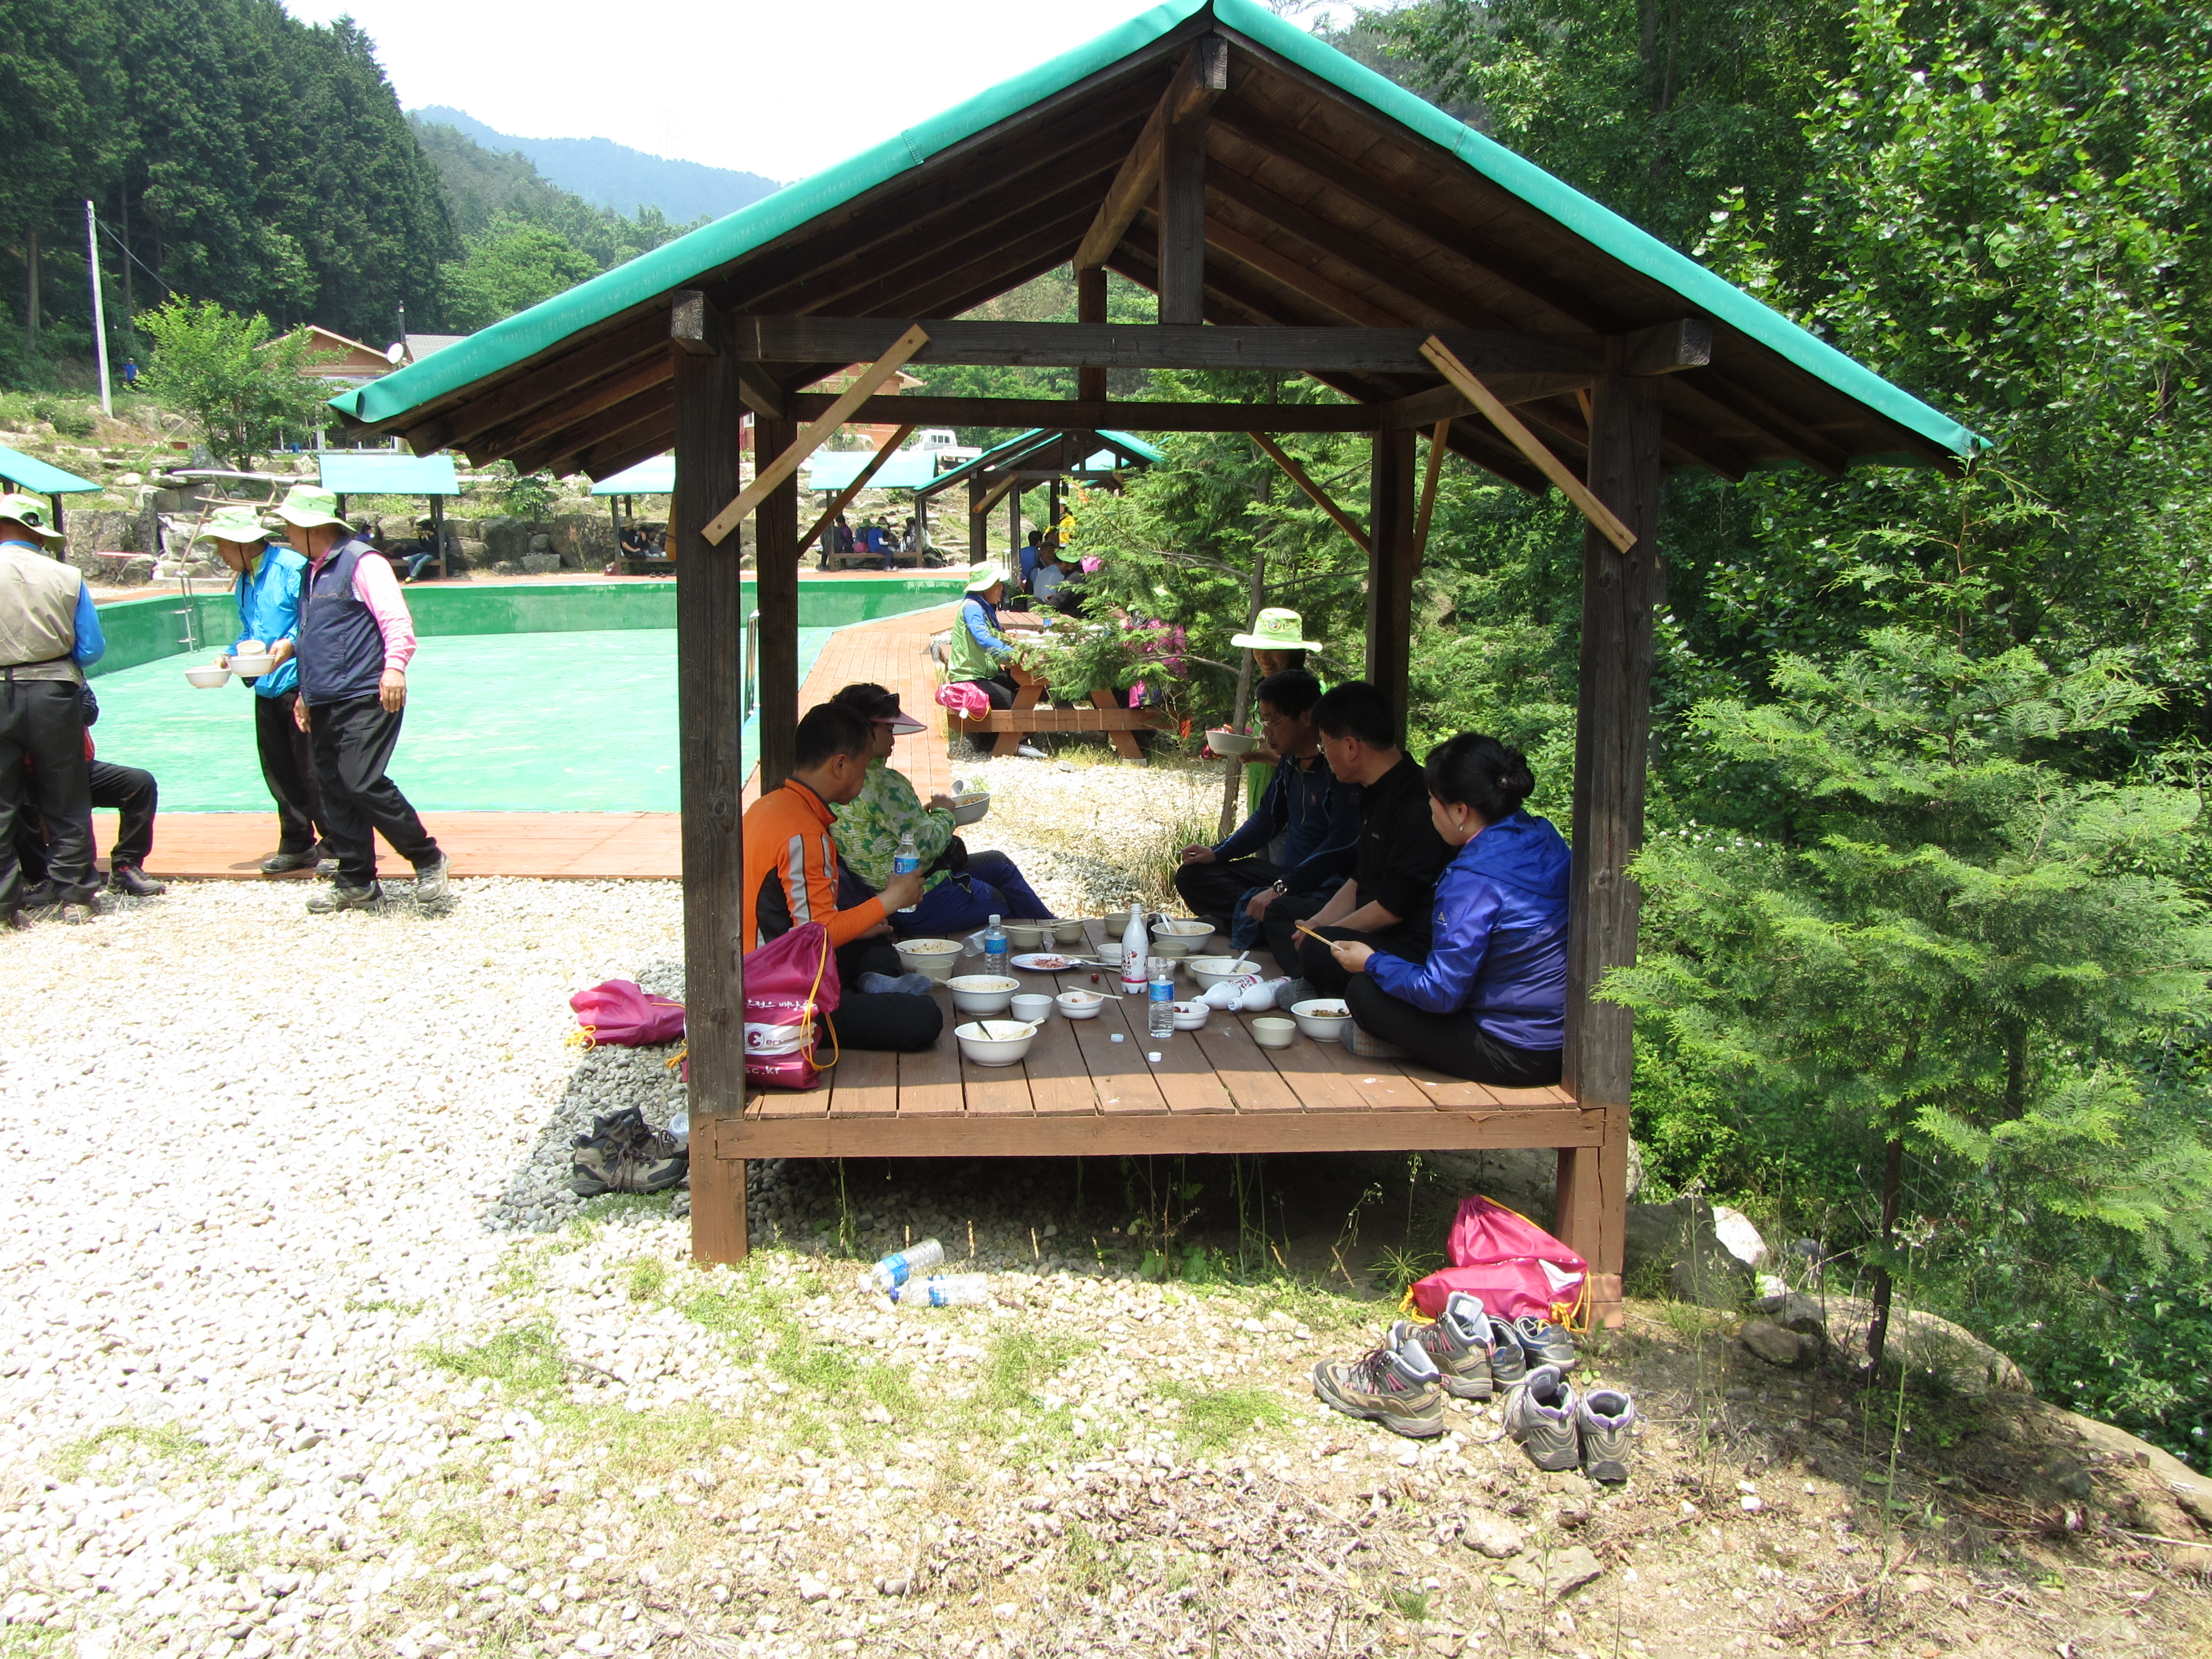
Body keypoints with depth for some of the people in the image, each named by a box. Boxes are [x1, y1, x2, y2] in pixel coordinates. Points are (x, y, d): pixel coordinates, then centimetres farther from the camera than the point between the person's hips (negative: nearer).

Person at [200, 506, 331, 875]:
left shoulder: (292, 568, -10)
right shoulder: (244, 582, 17)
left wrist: (292, 644, -30)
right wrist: (230, 656, 10)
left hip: (298, 683, -9)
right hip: (266, 689, 9)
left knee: (312, 770, -6)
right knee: (278, 771, 10)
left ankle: (335, 845, 3)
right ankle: (297, 845, 19)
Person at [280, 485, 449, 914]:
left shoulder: (360, 563, -7)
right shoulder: (312, 573, 21)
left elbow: (396, 619, -16)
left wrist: (395, 666, -29)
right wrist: (306, 691, 28)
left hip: (366, 699, -9)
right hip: (325, 704, 9)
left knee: (362, 782, -17)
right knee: (334, 790, 7)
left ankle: (428, 860, -4)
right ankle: (355, 883, 14)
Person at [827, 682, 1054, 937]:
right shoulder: (882, 783, -26)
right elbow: (926, 846, -24)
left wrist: (924, 815, 6)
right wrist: (943, 813, -6)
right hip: (918, 905, -10)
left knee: (998, 863, 26)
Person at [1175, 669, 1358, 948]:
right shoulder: (1290, 762, 9)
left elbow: (1342, 845, -27)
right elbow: (1268, 818, 23)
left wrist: (1281, 889, -29)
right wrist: (1217, 853, 10)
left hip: (1328, 887, -10)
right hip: (1289, 876, 10)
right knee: (1192, 876, 4)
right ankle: (1260, 918, -15)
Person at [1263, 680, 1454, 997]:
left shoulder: (1417, 804, -23)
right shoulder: (1376, 793, 12)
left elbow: (1393, 908, -21)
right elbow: (1359, 881, 19)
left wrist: (1321, 936, -10)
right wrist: (1314, 925, 4)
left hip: (1412, 947, -11)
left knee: (1319, 952, -38)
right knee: (1280, 912, 17)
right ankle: (1309, 986, -9)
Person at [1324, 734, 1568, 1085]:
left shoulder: (1474, 879, -26)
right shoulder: (1543, 836, 0)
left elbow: (1441, 993, -20)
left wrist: (1371, 962, -4)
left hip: (1514, 1055, -9)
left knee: (1364, 991, -1)